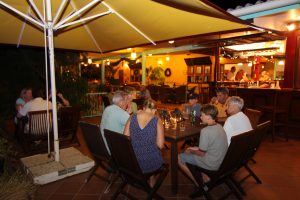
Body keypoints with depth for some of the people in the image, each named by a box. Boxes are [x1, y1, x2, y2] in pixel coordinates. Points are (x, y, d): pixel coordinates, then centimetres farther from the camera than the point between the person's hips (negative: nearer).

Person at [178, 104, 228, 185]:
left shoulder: (205, 131, -25)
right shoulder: (219, 126, 0)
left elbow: (202, 153, -17)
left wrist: (191, 151, 0)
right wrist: (197, 148, 12)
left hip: (211, 164, -8)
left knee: (179, 157, 2)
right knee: (191, 150, 24)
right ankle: (205, 177, 17)